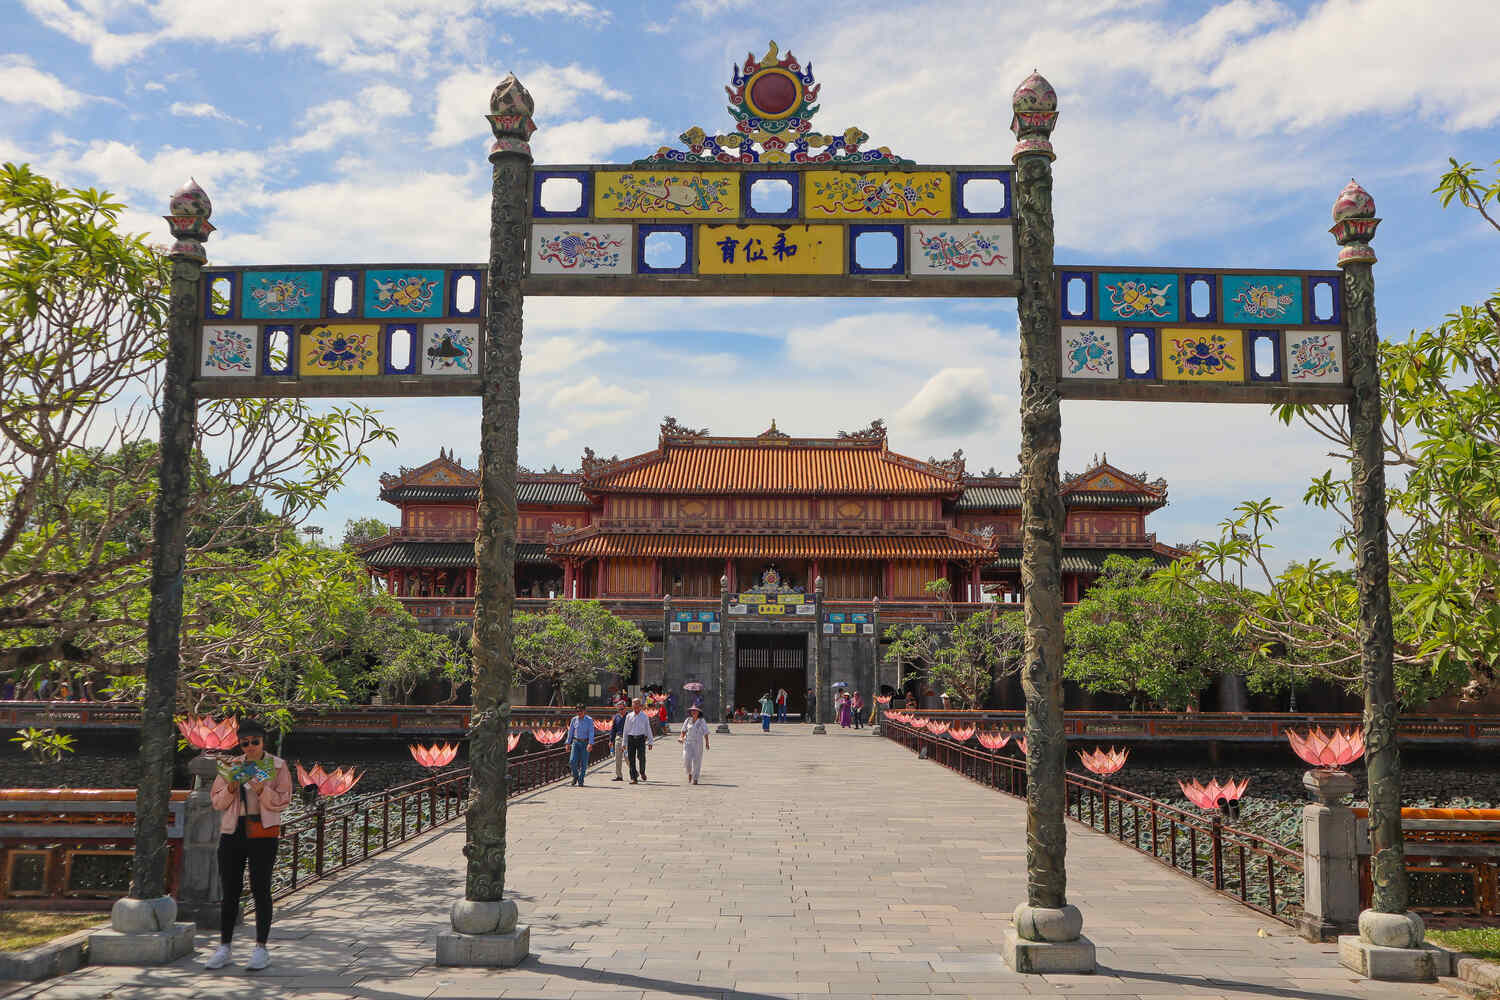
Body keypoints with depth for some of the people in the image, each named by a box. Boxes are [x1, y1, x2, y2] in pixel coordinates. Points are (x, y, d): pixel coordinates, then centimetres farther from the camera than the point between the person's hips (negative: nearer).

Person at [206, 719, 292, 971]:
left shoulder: (278, 766, 1)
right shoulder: (231, 766, 10)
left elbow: (282, 801, -5)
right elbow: (216, 801, 9)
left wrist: (262, 789, -22)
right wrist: (231, 788, -11)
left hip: (263, 834, -3)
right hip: (232, 833, 3)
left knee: (260, 890, -2)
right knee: (229, 890, 5)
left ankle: (261, 948, 5)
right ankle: (224, 947, 15)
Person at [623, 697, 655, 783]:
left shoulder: (644, 716, 7)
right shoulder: (629, 716, 10)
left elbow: (648, 729, 9)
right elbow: (626, 730, 13)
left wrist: (650, 741, 4)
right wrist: (624, 743, 11)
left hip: (641, 738, -2)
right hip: (631, 738, 2)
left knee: (641, 757, -12)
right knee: (631, 759, -2)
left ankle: (642, 772, 16)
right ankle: (633, 778, 1)